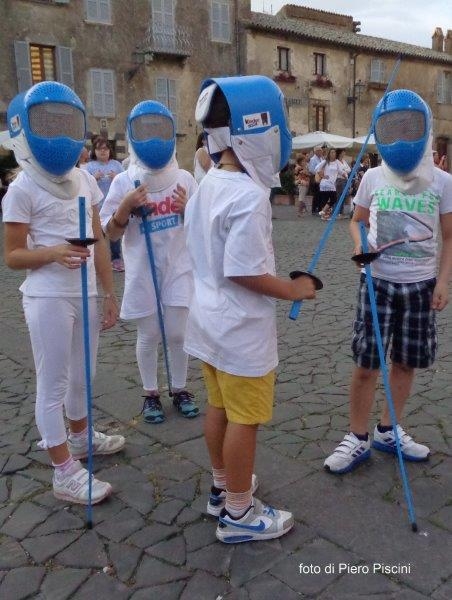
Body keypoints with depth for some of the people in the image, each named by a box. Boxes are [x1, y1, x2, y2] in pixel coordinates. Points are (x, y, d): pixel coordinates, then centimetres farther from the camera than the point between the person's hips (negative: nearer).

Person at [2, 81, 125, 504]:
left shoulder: (84, 180, 7)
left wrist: (109, 293, 10)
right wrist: (53, 252, -28)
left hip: (85, 295, 6)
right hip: (49, 299, -6)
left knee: (81, 375, 20)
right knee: (53, 383, 4)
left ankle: (79, 436, 42)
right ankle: (65, 472, 15)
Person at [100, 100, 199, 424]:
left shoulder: (184, 178, -2)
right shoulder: (124, 182, -6)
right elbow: (110, 233, -4)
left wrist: (188, 209, -16)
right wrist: (126, 207, -20)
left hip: (178, 268, 1)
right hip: (142, 271, -1)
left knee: (178, 333, 7)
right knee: (148, 336, 10)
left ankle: (180, 389, 28)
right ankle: (151, 394, 28)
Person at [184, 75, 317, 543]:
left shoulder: (207, 186, 5)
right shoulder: (249, 194, -24)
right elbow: (244, 272, -25)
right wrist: (294, 290, -11)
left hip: (209, 318, 9)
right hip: (241, 328, -9)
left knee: (219, 408, 20)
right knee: (244, 419, 6)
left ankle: (223, 488, 39)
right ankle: (238, 515, 22)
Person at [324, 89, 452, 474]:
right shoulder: (373, 178, -1)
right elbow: (357, 222, 10)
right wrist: (359, 245, -11)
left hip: (420, 285, 1)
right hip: (377, 282, -1)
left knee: (405, 363, 11)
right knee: (366, 365, 1)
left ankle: (388, 432, 29)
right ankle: (358, 439, 16)